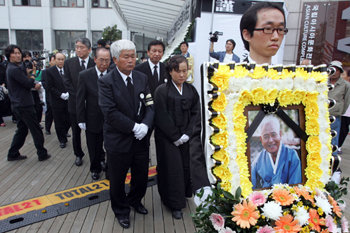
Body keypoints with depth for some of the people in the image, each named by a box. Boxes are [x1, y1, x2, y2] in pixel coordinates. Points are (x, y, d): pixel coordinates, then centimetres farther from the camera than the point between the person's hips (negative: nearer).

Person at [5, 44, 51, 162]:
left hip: (18, 105, 10)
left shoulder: (11, 68, 14)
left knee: (22, 130, 18)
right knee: (36, 130, 0)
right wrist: (33, 80, 4)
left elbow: (27, 83, 13)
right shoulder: (14, 69, -18)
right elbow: (29, 83, -15)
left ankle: (13, 154, 25)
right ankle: (42, 154, 9)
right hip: (24, 105, -10)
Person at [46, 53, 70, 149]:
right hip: (57, 101, -2)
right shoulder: (49, 71, -4)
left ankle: (63, 135, 33)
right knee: (59, 122, 5)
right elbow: (50, 88, -7)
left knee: (69, 121, 5)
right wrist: (61, 95, -15)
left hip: (68, 100, 2)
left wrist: (68, 93, -10)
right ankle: (62, 140, 23)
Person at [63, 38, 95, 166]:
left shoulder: (95, 63, -3)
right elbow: (67, 82, -3)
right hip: (75, 103, 2)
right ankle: (78, 154, 32)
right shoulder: (69, 63, 1)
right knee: (76, 132, 12)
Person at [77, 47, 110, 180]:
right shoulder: (84, 75, -9)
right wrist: (81, 120, -6)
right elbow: (80, 99, -6)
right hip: (92, 119, 0)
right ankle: (95, 168, 39)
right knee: (94, 148, 17)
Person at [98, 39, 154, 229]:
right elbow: (110, 112, -20)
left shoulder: (142, 78, 2)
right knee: (117, 180, 15)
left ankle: (135, 201, 50)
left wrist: (145, 125, -18)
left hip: (141, 140, 4)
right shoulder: (106, 82, -12)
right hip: (119, 141, -4)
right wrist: (134, 127, -21)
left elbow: (150, 106, -1)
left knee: (141, 176, 20)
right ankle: (121, 210, 42)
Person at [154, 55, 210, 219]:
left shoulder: (191, 90, 7)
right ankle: (175, 205, 19)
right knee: (173, 169, 2)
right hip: (169, 139, -3)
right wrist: (176, 137, -12)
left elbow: (196, 114, 3)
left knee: (195, 162, -7)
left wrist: (187, 135, -8)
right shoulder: (162, 91, -6)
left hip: (189, 137, 4)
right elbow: (162, 118, -10)